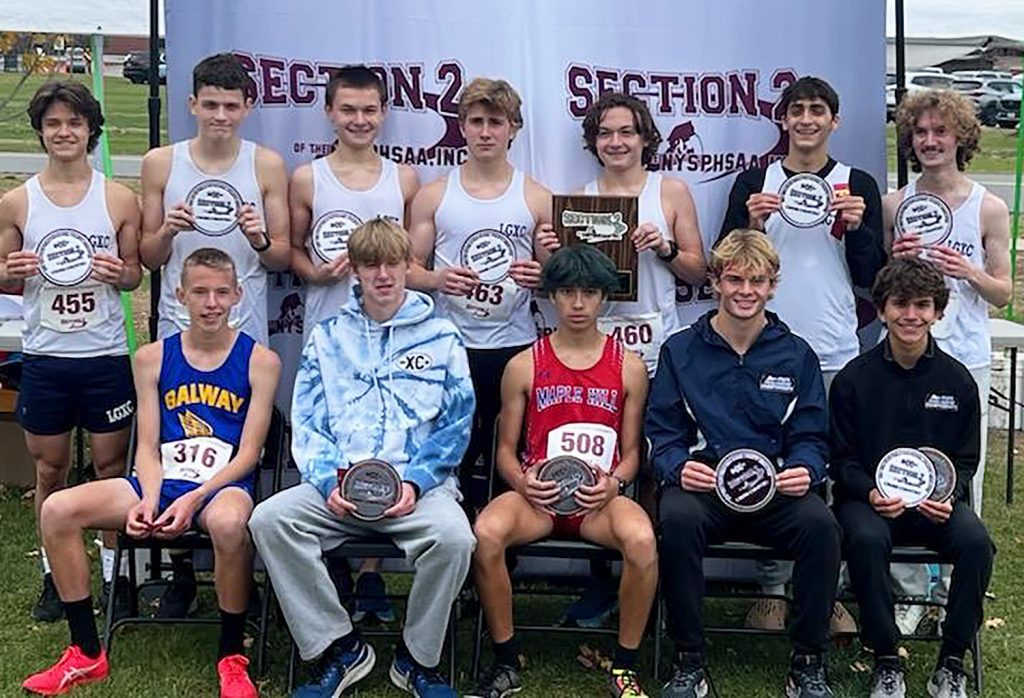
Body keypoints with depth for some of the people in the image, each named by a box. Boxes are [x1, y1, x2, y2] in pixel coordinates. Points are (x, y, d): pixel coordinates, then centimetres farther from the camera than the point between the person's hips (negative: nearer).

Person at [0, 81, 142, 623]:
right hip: (44, 356, 1)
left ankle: (113, 572, 21)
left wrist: (119, 273, -15)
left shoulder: (118, 199, 0)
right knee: (50, 468, 11)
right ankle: (53, 575, 26)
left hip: (106, 355, -1)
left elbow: (135, 274, 7)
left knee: (111, 466, 6)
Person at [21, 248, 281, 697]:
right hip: (161, 480, 4)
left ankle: (231, 657, -18)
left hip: (224, 484, -4)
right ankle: (86, 655, -5)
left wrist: (193, 499, -18)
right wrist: (149, 499, -14)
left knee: (228, 522, -41)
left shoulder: (259, 361, 1)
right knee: (58, 509, -18)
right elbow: (148, 446, 6)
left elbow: (248, 453, -4)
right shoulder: (152, 358, 10)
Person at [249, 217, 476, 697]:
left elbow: (456, 424, 5)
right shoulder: (328, 337, 17)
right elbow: (306, 422, 10)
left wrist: (415, 482, -11)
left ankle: (417, 658, -7)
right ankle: (339, 648, -11)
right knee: (269, 519, -25)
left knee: (453, 536, -33)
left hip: (418, 483, -2)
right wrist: (330, 481, -9)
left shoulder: (441, 337, 11)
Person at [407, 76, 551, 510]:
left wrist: (543, 276, -11)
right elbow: (409, 270, 8)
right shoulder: (433, 196, 9)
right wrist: (437, 279, -13)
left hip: (515, 348, 0)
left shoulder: (537, 199, 8)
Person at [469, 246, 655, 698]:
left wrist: (613, 484, -9)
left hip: (600, 497, 0)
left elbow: (632, 451, 13)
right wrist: (522, 482, -10)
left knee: (642, 539, -35)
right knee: (486, 533, -33)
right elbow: (506, 449, 12)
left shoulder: (629, 367, 10)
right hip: (537, 494, 1)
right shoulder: (524, 367, 9)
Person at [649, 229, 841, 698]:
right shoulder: (680, 351, 10)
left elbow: (810, 438, 11)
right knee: (676, 518, -35)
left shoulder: (796, 355, 13)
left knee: (820, 524, -31)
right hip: (701, 485, -1)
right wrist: (678, 467, -16)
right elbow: (662, 434, 6)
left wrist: (805, 470, -13)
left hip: (777, 490, 1)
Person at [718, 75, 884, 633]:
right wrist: (752, 225, -11)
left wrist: (855, 228, -10)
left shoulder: (858, 185, 8)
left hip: (835, 354, 0)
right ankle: (771, 591, 15)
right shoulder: (753, 183, 7)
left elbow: (872, 276, 6)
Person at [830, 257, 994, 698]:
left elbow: (966, 460, 9)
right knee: (866, 539, -35)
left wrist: (948, 496, -12)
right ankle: (886, 662, -17)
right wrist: (870, 493, -18)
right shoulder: (853, 380, -1)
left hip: (937, 500, 2)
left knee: (976, 542, -29)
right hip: (869, 497, -2)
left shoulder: (957, 381, 4)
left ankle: (952, 663, -11)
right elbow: (842, 458, 2)